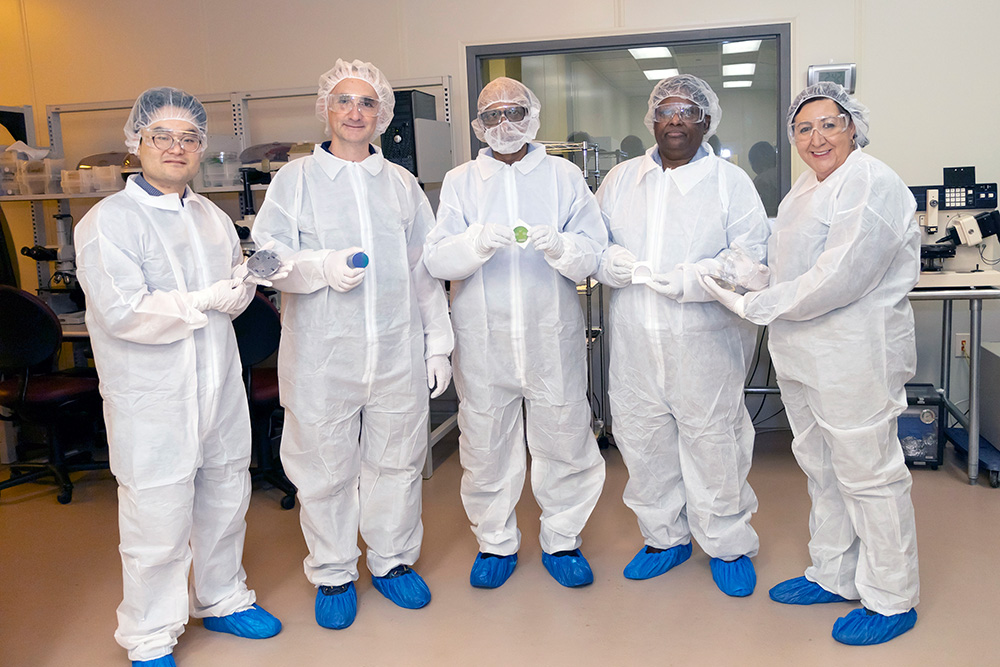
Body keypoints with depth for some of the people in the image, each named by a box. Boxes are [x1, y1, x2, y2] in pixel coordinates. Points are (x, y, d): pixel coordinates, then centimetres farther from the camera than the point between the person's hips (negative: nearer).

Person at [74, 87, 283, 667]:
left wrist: (237, 288, -11)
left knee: (226, 500, 19)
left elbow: (241, 285, 12)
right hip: (153, 400, -7)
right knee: (158, 522, 0)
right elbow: (122, 312, -19)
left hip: (220, 386, 7)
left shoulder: (212, 216, 13)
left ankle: (221, 599, 41)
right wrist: (204, 301, -13)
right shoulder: (109, 221, -10)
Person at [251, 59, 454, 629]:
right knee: (326, 466, 6)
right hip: (322, 352, -2)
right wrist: (323, 267, -20)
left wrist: (438, 343, 10)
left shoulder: (402, 183, 13)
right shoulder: (296, 179, 5)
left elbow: (426, 270, 13)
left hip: (397, 352, 2)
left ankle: (393, 560, 30)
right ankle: (333, 573, 24)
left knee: (397, 459, 10)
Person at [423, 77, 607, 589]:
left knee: (564, 440, 4)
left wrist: (557, 245, -21)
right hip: (482, 335, 0)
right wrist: (480, 241, -22)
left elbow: (593, 254, 0)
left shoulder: (564, 176, 9)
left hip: (552, 333, 0)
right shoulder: (460, 182, 9)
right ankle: (495, 541, 27)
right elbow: (436, 259, -3)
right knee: (485, 444, 7)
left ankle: (561, 539, 25)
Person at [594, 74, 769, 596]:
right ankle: (665, 536, 29)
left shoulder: (731, 182, 3)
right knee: (641, 438, 10)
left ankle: (728, 544, 23)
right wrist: (610, 261, -11)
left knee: (712, 440, 2)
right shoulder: (621, 179, 14)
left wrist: (691, 279, -22)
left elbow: (752, 259, -6)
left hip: (705, 340, -3)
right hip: (634, 339, 4)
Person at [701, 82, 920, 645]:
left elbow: (836, 279, -24)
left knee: (868, 475, 1)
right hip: (803, 355, 10)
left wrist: (754, 306, -18)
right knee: (823, 471, 18)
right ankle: (834, 576, 34)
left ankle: (892, 599, 18)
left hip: (856, 358, -10)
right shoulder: (806, 186, 14)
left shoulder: (872, 185, -16)